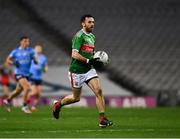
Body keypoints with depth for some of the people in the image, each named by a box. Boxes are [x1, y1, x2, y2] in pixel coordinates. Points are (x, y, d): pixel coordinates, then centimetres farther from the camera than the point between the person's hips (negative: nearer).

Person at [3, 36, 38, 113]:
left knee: (18, 91, 18)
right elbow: (8, 60, 8)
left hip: (26, 74, 4)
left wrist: (35, 60, -24)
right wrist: (12, 62, -13)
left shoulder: (30, 51, 2)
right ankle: (25, 106, -11)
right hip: (19, 73, -4)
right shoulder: (15, 51, -1)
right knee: (27, 88, -24)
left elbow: (36, 62, -1)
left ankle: (7, 101, 44)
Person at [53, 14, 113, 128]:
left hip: (89, 70, 7)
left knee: (99, 90, -13)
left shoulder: (92, 37, 13)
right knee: (76, 98, 6)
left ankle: (103, 119, -14)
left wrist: (96, 60, 8)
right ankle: (58, 104, 35)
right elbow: (74, 54, -22)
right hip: (77, 71, -7)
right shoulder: (79, 36, -14)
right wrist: (88, 61, -26)